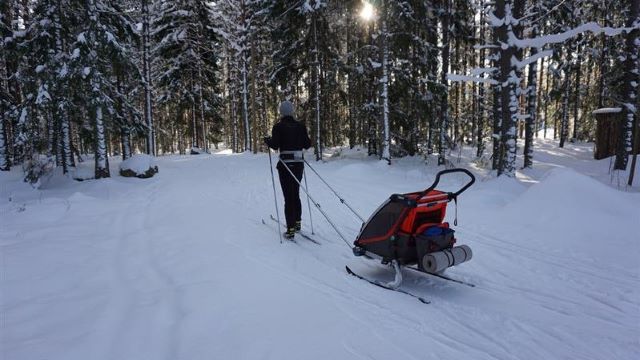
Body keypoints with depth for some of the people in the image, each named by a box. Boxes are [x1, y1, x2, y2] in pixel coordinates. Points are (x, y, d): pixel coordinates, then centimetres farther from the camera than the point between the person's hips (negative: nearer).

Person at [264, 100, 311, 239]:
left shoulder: (278, 126, -6)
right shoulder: (300, 126, 4)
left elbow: (275, 145, -14)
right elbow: (307, 144, 5)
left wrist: (267, 140, 5)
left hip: (286, 164, -4)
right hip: (299, 163, 4)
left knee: (288, 196, -2)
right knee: (296, 194, 19)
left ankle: (290, 230, -3)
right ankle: (297, 223, 28)